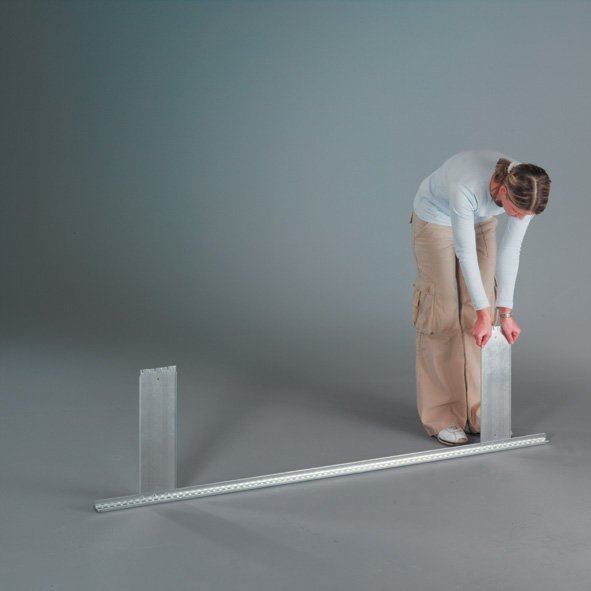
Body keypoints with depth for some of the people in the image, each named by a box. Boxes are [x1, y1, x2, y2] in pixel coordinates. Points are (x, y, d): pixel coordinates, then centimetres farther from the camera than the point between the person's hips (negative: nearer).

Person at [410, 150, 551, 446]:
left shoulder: (525, 191, -27)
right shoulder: (466, 186, -42)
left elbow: (509, 250, -18)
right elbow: (465, 253, -33)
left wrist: (504, 312, -16)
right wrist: (484, 313, -28)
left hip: (480, 221, 5)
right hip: (436, 219, -5)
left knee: (476, 312, 0)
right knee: (443, 315, -7)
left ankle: (476, 412, 7)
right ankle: (442, 417, 0)